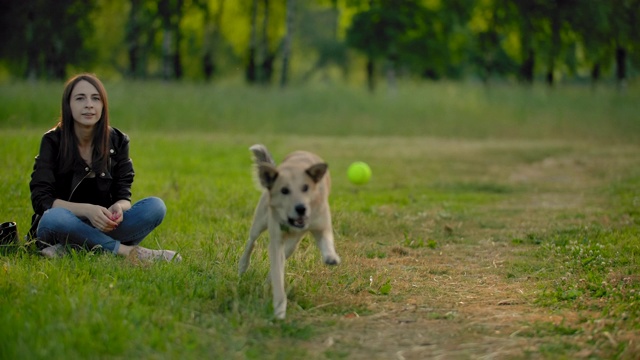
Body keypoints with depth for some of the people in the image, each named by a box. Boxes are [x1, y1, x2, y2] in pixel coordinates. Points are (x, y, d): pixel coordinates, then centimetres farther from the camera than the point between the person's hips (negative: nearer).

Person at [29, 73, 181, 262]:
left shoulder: (117, 141, 2)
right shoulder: (53, 141, -6)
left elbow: (123, 195, 0)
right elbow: (40, 198, -14)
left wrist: (118, 208, -26)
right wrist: (87, 210, -30)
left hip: (102, 226, 3)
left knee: (155, 206, -21)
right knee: (53, 219, -38)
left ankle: (70, 249, -30)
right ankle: (126, 251, -27)